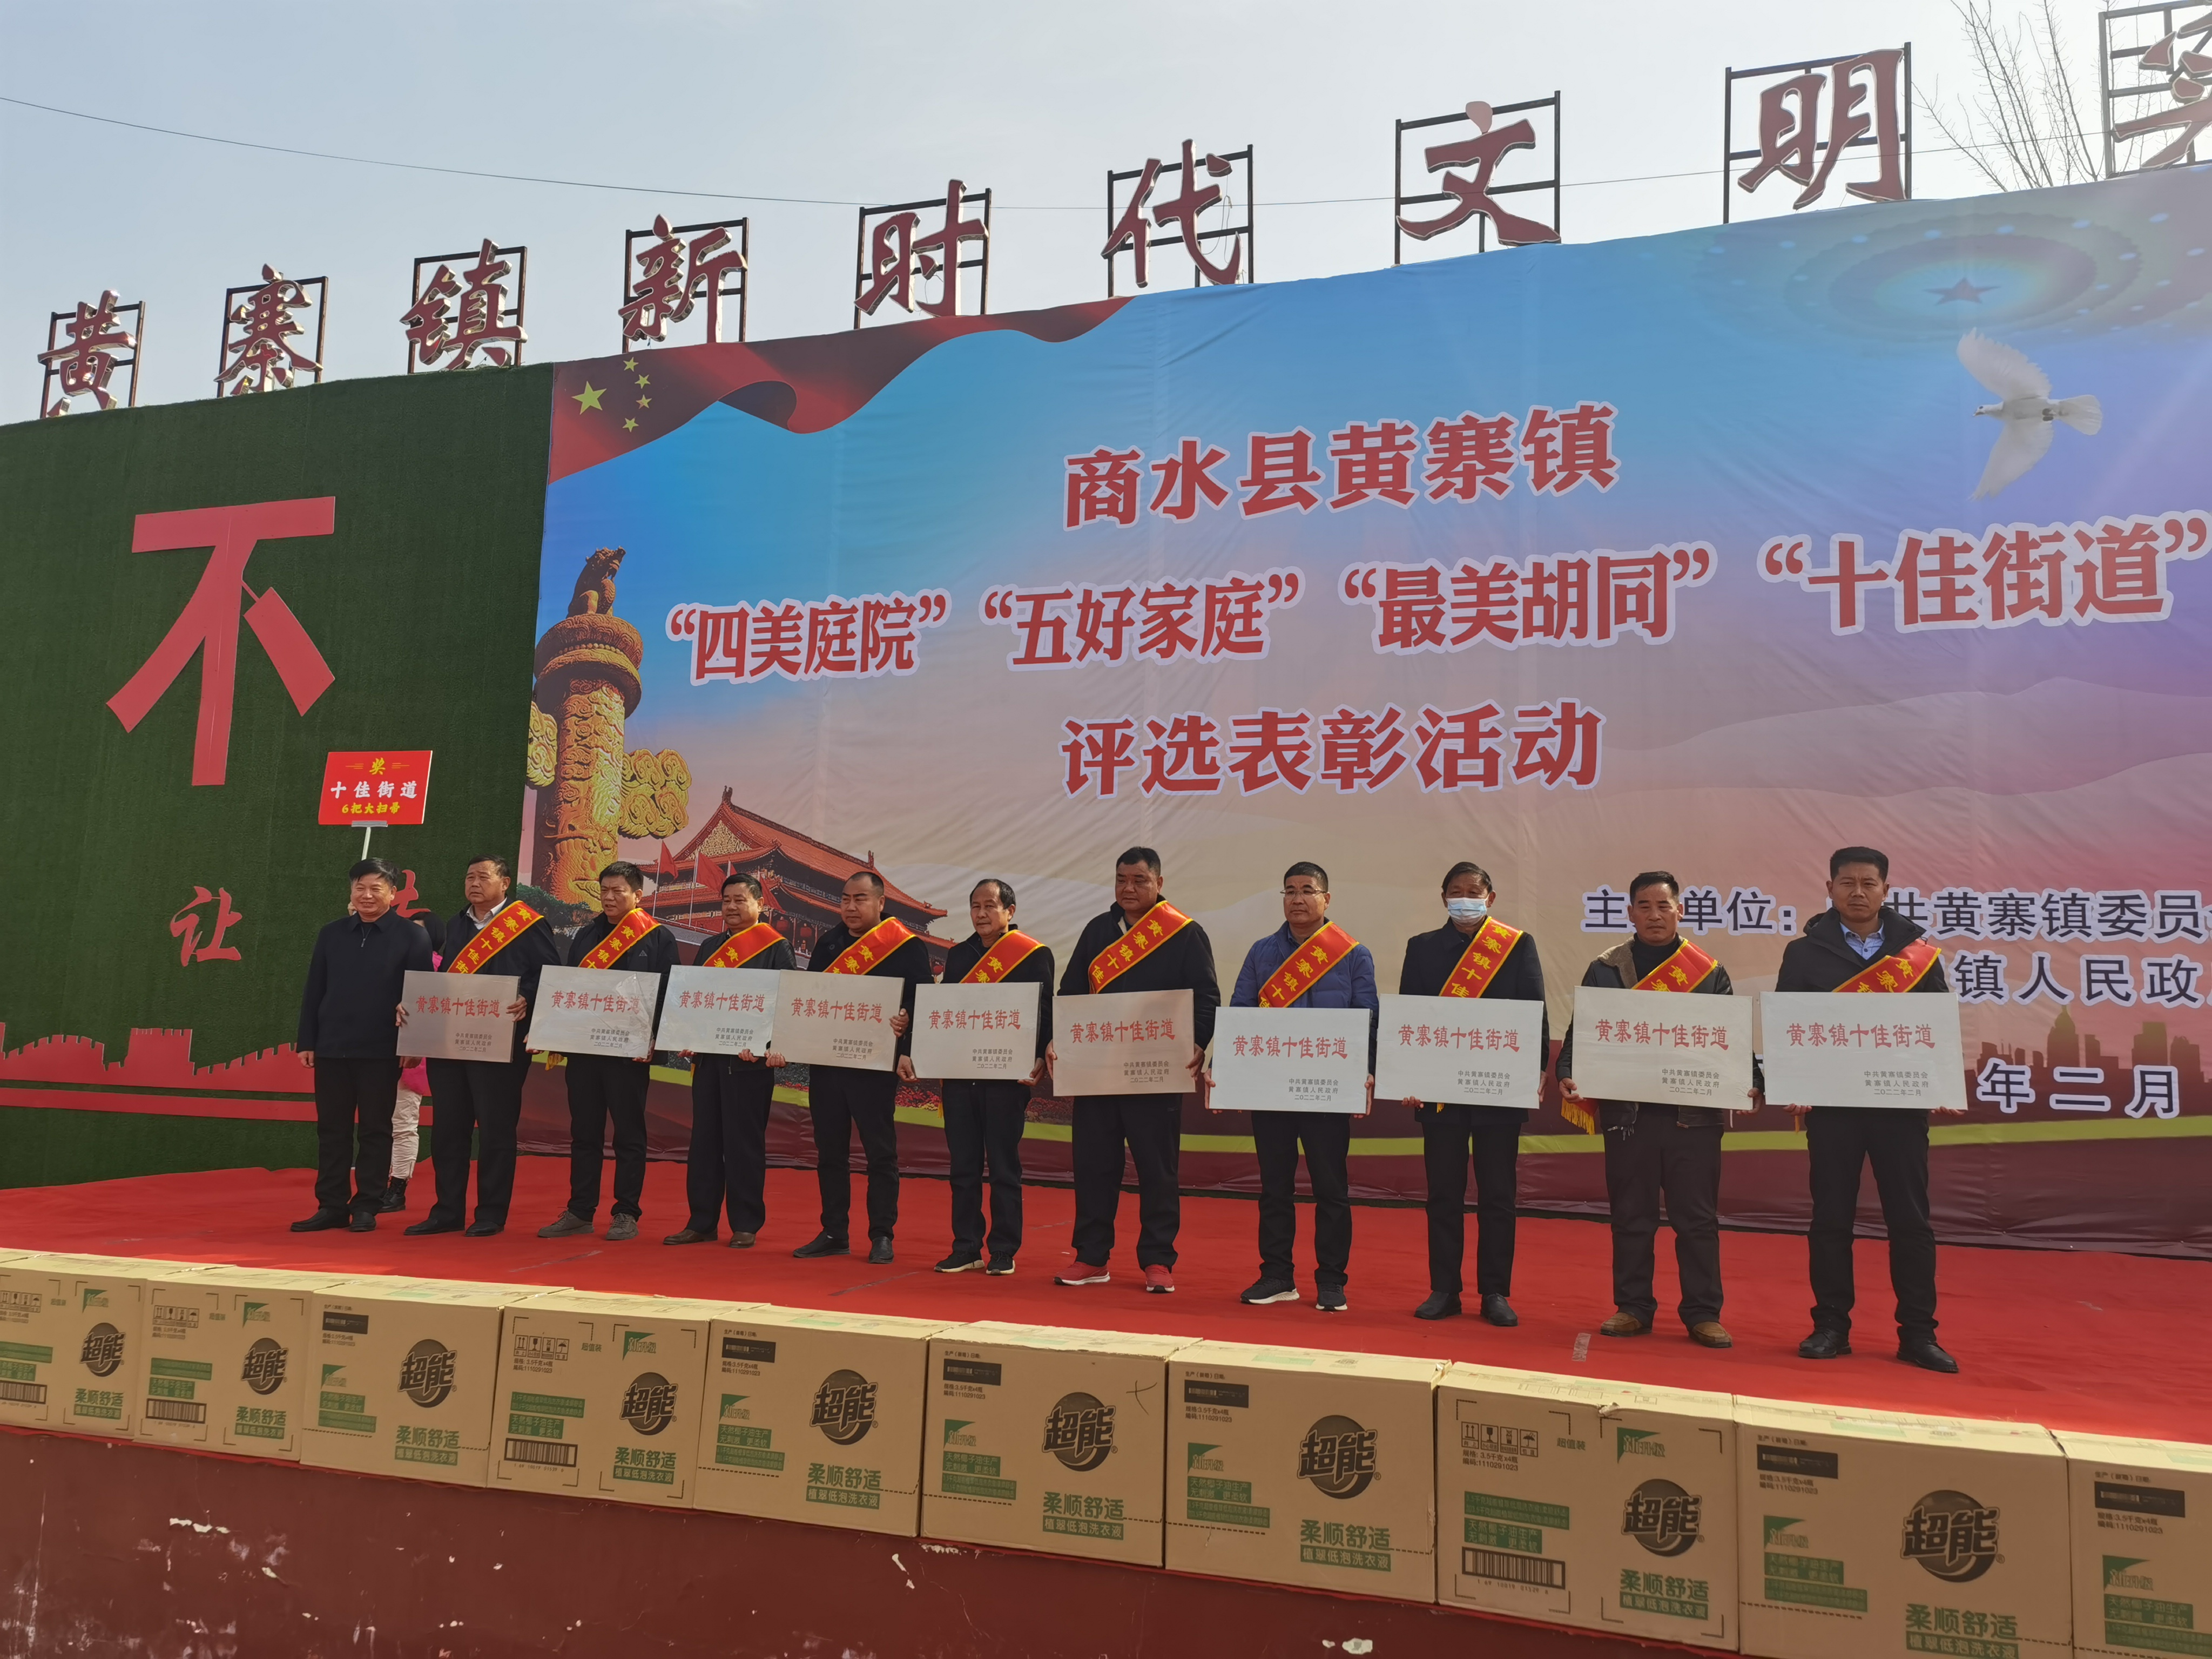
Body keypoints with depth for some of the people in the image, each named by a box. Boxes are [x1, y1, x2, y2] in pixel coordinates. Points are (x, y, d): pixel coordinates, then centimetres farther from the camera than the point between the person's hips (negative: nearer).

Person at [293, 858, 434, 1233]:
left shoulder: (411, 937, -2)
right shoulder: (332, 934, 9)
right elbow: (313, 992, 10)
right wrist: (306, 1042, 6)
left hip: (381, 1052, -3)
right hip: (331, 1048, 4)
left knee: (375, 1129, 4)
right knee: (331, 1129, 8)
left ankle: (367, 1208, 11)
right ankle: (331, 1206, 16)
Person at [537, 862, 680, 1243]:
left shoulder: (659, 939, -1)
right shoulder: (585, 936, 13)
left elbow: (666, 995, -5)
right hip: (582, 1047, 5)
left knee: (628, 1134, 3)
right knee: (584, 1132, 10)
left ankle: (627, 1214, 10)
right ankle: (580, 1212, 18)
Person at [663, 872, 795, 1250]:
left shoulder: (776, 948, -1)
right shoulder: (710, 948, 16)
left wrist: (777, 1047, -19)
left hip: (750, 1059, -6)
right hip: (708, 1055, 6)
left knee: (744, 1141, -1)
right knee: (704, 1139, 8)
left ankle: (746, 1226, 8)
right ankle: (701, 1222, 17)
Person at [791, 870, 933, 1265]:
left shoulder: (906, 946, -4)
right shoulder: (828, 944, 14)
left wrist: (907, 1048, -21)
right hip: (825, 1061, 6)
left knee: (880, 1151, 1)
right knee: (830, 1150, 10)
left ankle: (882, 1236, 9)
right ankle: (834, 1233, 19)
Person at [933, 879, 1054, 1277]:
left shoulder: (1034, 955, -2)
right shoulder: (958, 955, 14)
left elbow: (1044, 1013, -6)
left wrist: (1039, 1060, -17)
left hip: (1007, 1077, -5)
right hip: (958, 1075, 5)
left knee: (1003, 1166, 2)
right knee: (963, 1166, 8)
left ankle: (1004, 1252, 10)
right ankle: (966, 1248, 17)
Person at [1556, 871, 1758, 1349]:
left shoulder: (1709, 972, 7)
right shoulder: (1605, 971, 6)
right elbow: (1582, 1031, 2)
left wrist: (1748, 1084, -12)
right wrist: (1567, 1074, -15)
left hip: (1695, 1113, 0)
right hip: (1628, 1112, 0)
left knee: (1697, 1218, 5)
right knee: (1631, 1216, 7)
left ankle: (1703, 1313, 16)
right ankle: (1632, 1308, 18)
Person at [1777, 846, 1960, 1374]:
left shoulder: (1916, 949, 6)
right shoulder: (1805, 951, 4)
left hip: (1901, 1102, 1)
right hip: (1831, 1101, 0)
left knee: (1910, 1219, 3)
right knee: (1831, 1218, 5)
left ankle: (1917, 1334, 13)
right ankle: (1831, 1327, 14)